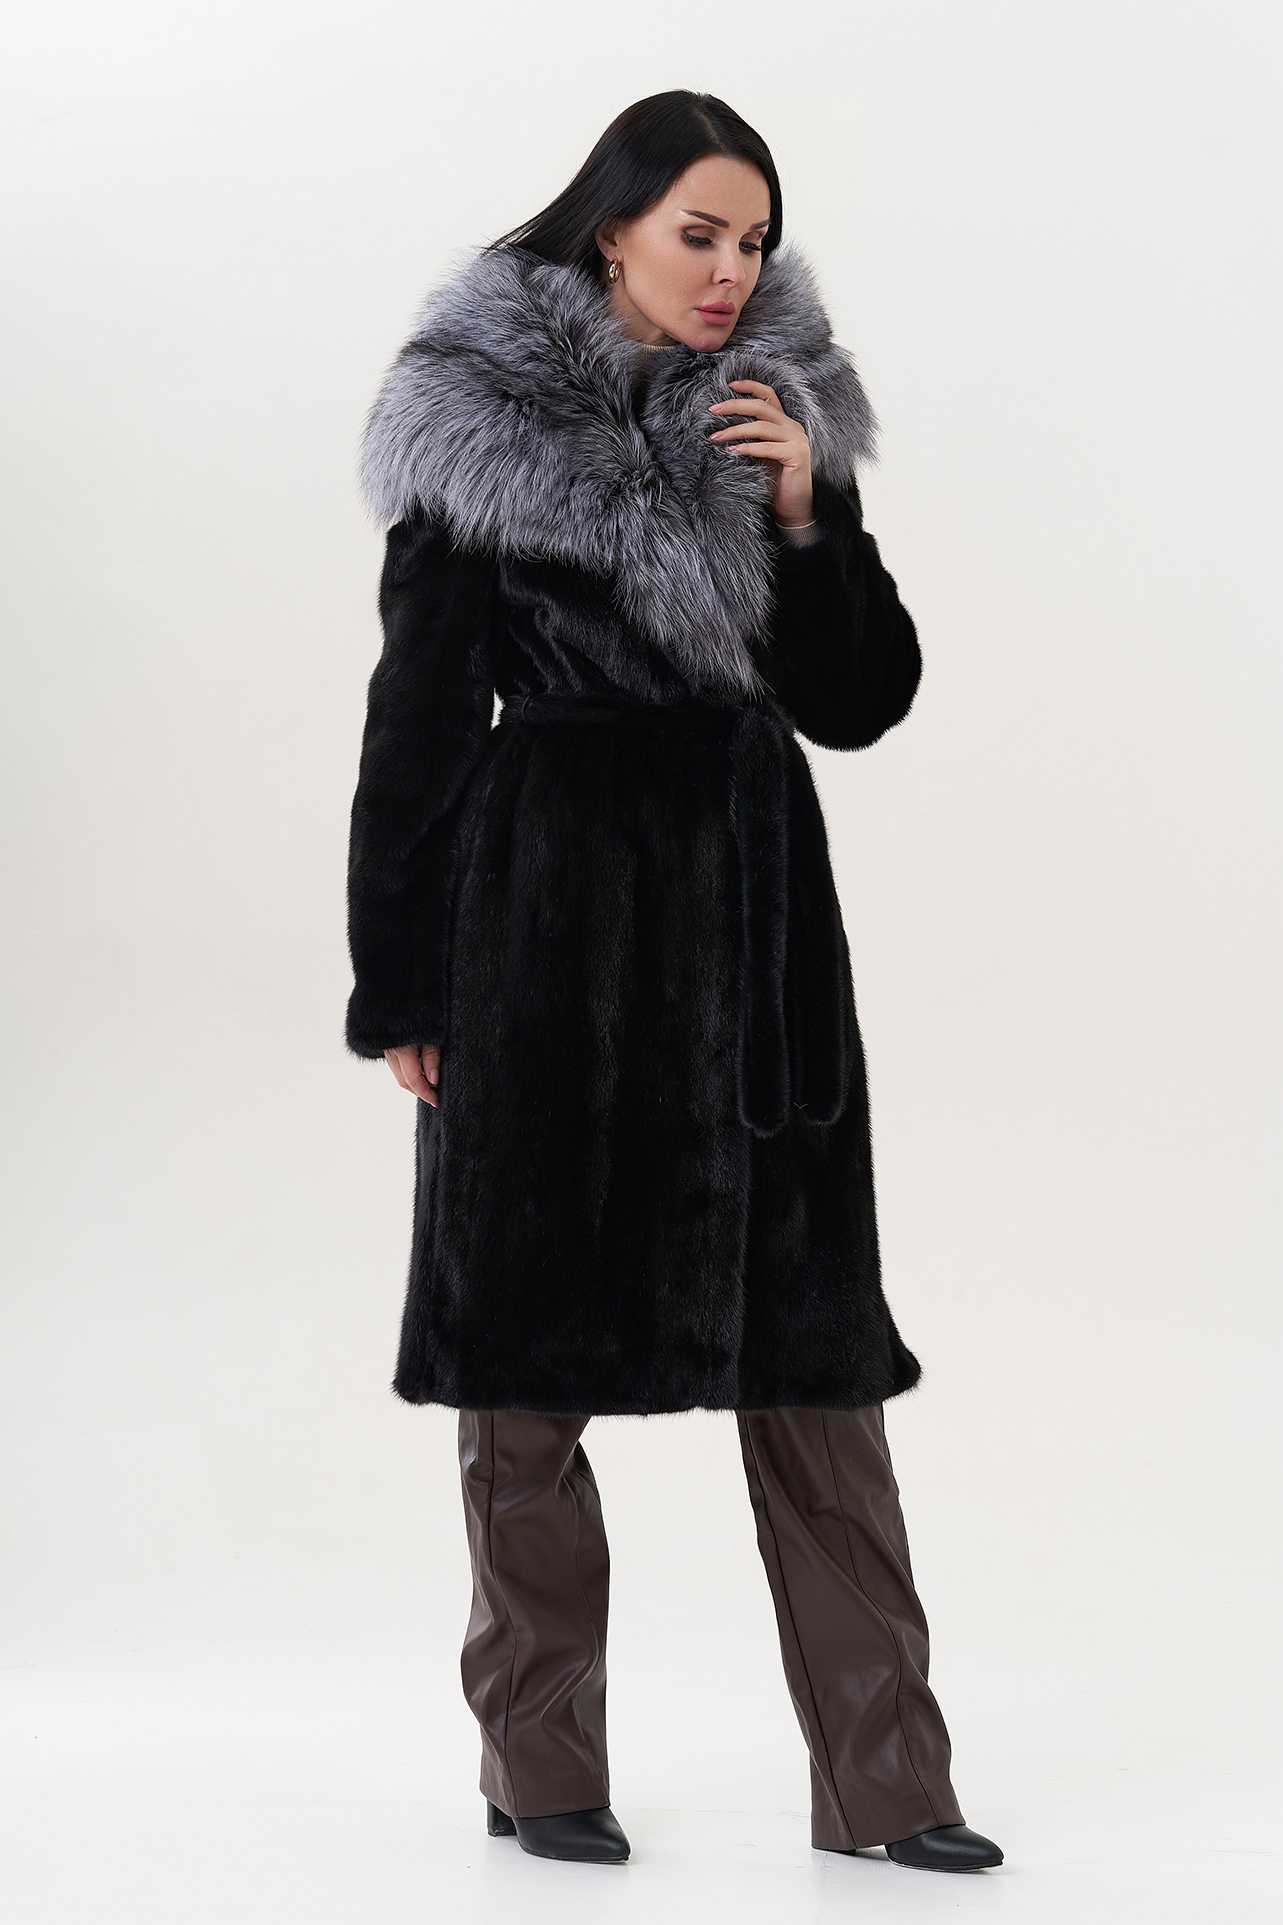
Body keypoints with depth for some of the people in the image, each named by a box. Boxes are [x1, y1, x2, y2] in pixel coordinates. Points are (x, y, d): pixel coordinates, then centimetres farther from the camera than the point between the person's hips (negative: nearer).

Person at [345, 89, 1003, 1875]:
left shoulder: (783, 417, 9)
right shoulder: (484, 426, -3)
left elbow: (860, 700, 7)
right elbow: (419, 721, -3)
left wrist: (806, 510, -7)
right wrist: (402, 984, -4)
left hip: (753, 904, 4)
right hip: (550, 908, -4)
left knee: (815, 1342, 3)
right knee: (530, 1341, 4)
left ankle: (883, 1776, 9)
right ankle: (541, 1768, 18)